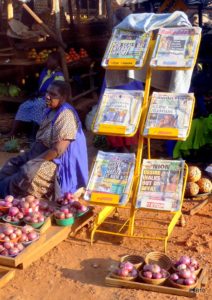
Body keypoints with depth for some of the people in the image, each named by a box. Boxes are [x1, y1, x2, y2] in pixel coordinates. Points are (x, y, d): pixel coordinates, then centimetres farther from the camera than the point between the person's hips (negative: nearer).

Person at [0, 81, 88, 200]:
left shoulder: (66, 115, -21)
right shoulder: (50, 111, 9)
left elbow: (58, 150, -25)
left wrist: (34, 161, -18)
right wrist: (29, 154, 3)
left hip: (57, 163, -10)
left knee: (26, 175, -29)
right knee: (11, 166, 1)